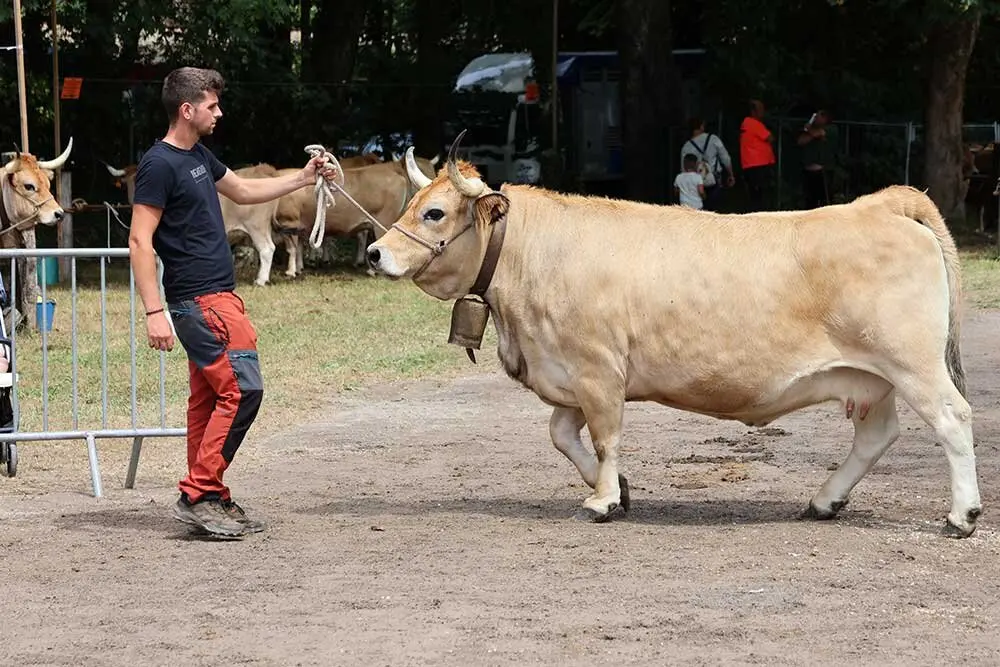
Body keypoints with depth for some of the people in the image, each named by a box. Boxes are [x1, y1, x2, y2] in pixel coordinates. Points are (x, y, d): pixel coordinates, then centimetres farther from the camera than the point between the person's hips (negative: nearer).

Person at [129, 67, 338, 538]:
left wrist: (302, 179, 26)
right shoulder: (159, 165, -13)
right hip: (200, 301, -10)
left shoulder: (198, 157, 15)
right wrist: (154, 312, -22)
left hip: (216, 297, 10)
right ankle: (198, 495, -12)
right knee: (241, 389, -13)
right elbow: (140, 241, -17)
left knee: (209, 399, 10)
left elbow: (243, 190, 33)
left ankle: (209, 500, 13)